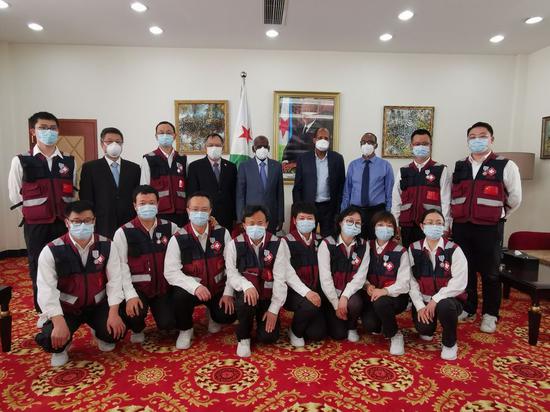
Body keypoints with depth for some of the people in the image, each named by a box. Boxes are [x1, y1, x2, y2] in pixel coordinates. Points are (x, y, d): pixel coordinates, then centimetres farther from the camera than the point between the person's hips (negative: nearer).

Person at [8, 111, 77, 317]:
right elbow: (16, 197, 2)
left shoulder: (69, 161, 5)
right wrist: (37, 210, 0)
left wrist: (64, 211, 3)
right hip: (36, 225, -1)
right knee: (38, 267, 9)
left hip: (64, 222, 1)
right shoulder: (20, 161, -2)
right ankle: (44, 311, 26)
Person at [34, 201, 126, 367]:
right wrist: (59, 322, -30)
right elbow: (46, 289, -20)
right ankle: (61, 347, 15)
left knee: (117, 330, -20)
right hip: (66, 308, -1)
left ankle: (100, 335, 20)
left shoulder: (107, 246, -9)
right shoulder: (51, 251, -15)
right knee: (50, 338, -26)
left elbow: (114, 280, -11)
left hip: (98, 305, 1)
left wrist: (113, 313, -21)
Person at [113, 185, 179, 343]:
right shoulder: (123, 232, -5)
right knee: (132, 313, -28)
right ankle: (137, 330, 11)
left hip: (163, 286, 2)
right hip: (137, 287, -2)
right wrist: (130, 295, -21)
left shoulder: (170, 227, 2)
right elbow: (121, 266, -11)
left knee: (167, 323, -9)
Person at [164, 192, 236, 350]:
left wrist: (228, 293, -12)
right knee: (180, 296, -33)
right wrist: (195, 286, -33)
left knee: (228, 316, -18)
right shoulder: (178, 239, -12)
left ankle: (212, 314, 22)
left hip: (217, 288, 1)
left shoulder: (222, 233, -7)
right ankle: (185, 330, 0)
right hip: (191, 288, -1)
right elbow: (171, 272, -19)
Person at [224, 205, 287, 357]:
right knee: (245, 302, -36)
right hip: (247, 293, -1)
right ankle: (243, 338, -4)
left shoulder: (277, 244, -10)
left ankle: (260, 318, 29)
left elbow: (280, 278, -10)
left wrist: (274, 309, -13)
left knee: (268, 337, -10)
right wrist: (247, 286, -32)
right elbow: (232, 274, -10)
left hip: (267, 296, 1)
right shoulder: (234, 245, -8)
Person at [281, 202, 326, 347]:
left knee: (317, 333, -10)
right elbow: (288, 273, -17)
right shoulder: (286, 242, -7)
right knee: (310, 305, -34)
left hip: (315, 292, 4)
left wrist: (316, 293, -10)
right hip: (294, 292, -4)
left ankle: (301, 322, 26)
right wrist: (306, 292, -30)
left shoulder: (320, 242, 7)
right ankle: (295, 331, -1)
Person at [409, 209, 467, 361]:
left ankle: (449, 344, -5)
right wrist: (420, 306, -14)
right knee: (423, 329, -22)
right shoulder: (414, 249, -1)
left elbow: (459, 282, -17)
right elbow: (411, 281, -5)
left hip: (447, 299, -2)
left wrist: (436, 300, -23)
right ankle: (428, 329, 22)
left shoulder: (454, 250, -9)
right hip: (423, 300, 2)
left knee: (445, 306, -36)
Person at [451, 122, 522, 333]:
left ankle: (490, 314, 21)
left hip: (489, 228, -4)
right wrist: (457, 218, 10)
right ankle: (467, 308, 28)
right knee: (464, 269, 12)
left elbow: (515, 198, 4)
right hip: (461, 227, 4)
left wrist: (497, 216, 12)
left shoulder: (505, 166, -2)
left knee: (489, 272, 6)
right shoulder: (459, 167, 10)